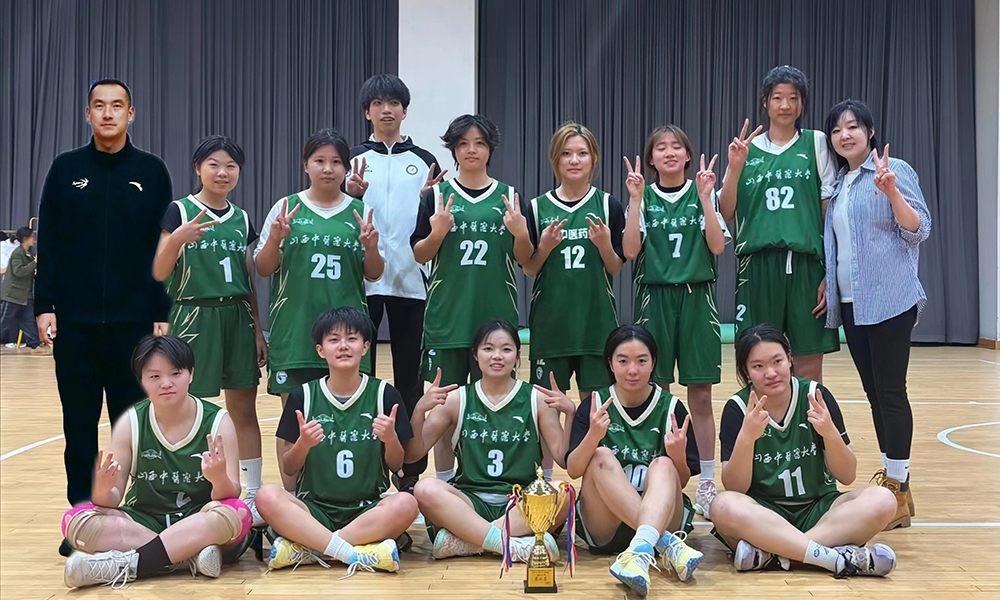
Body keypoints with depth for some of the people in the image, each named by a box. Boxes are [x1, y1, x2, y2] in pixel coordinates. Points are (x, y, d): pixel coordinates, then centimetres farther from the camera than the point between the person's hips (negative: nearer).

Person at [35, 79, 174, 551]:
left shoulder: (151, 172, 4)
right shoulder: (66, 169, 6)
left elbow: (165, 249, 3)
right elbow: (48, 244, 5)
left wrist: (162, 314, -2)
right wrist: (44, 307, -2)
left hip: (133, 319, -1)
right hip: (74, 320, 1)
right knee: (79, 424, 6)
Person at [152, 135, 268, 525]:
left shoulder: (242, 219, 12)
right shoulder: (178, 211, -2)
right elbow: (159, 273, -7)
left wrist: (258, 330, 11)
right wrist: (176, 240, -26)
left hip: (237, 319, 4)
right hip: (193, 318, -4)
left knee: (244, 411, 5)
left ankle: (253, 496, 11)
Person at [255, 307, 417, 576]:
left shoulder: (384, 394, 3)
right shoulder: (303, 396, 4)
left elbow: (396, 465, 7)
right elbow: (288, 469, 6)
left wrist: (391, 438, -14)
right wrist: (303, 444, -15)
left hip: (367, 510, 0)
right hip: (314, 508, 0)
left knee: (405, 504, -32)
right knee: (267, 497, -29)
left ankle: (308, 548, -23)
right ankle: (357, 553, -30)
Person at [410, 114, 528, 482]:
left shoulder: (508, 196, 7)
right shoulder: (437, 195, 4)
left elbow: (525, 259, 7)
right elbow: (419, 255, 4)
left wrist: (521, 234, -14)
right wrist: (436, 234, -16)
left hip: (496, 314, 1)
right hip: (447, 313, 0)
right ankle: (443, 482, 14)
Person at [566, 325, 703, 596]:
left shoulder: (671, 407, 3)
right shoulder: (594, 405, 3)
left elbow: (682, 481, 2)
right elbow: (572, 470, -8)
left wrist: (679, 455, -21)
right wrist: (593, 436, -28)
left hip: (661, 517, 0)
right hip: (602, 529, 0)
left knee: (663, 465, -28)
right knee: (602, 457, -26)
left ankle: (641, 550, -54)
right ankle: (665, 544, -37)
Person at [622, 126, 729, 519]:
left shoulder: (704, 193, 5)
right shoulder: (644, 197, 5)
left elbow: (717, 246, -7)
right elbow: (630, 250, -7)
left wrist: (704, 197, -13)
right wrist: (635, 200, -12)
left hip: (696, 298, 0)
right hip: (654, 297, 0)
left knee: (700, 395, 1)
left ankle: (707, 483, 10)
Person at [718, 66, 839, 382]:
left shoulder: (816, 143, 7)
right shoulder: (746, 148, 11)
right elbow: (726, 213, 7)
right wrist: (735, 167, -7)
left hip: (806, 264, -1)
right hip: (758, 264, 1)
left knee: (809, 368, 0)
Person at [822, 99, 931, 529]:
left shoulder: (895, 171, -5)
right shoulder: (837, 184, 16)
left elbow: (919, 230, -11)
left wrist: (892, 192, -26)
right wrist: (827, 285, 14)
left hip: (889, 300, -7)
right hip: (852, 304, 7)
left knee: (891, 391, -7)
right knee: (874, 391, 11)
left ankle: (899, 490, -2)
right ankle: (888, 475, 20)